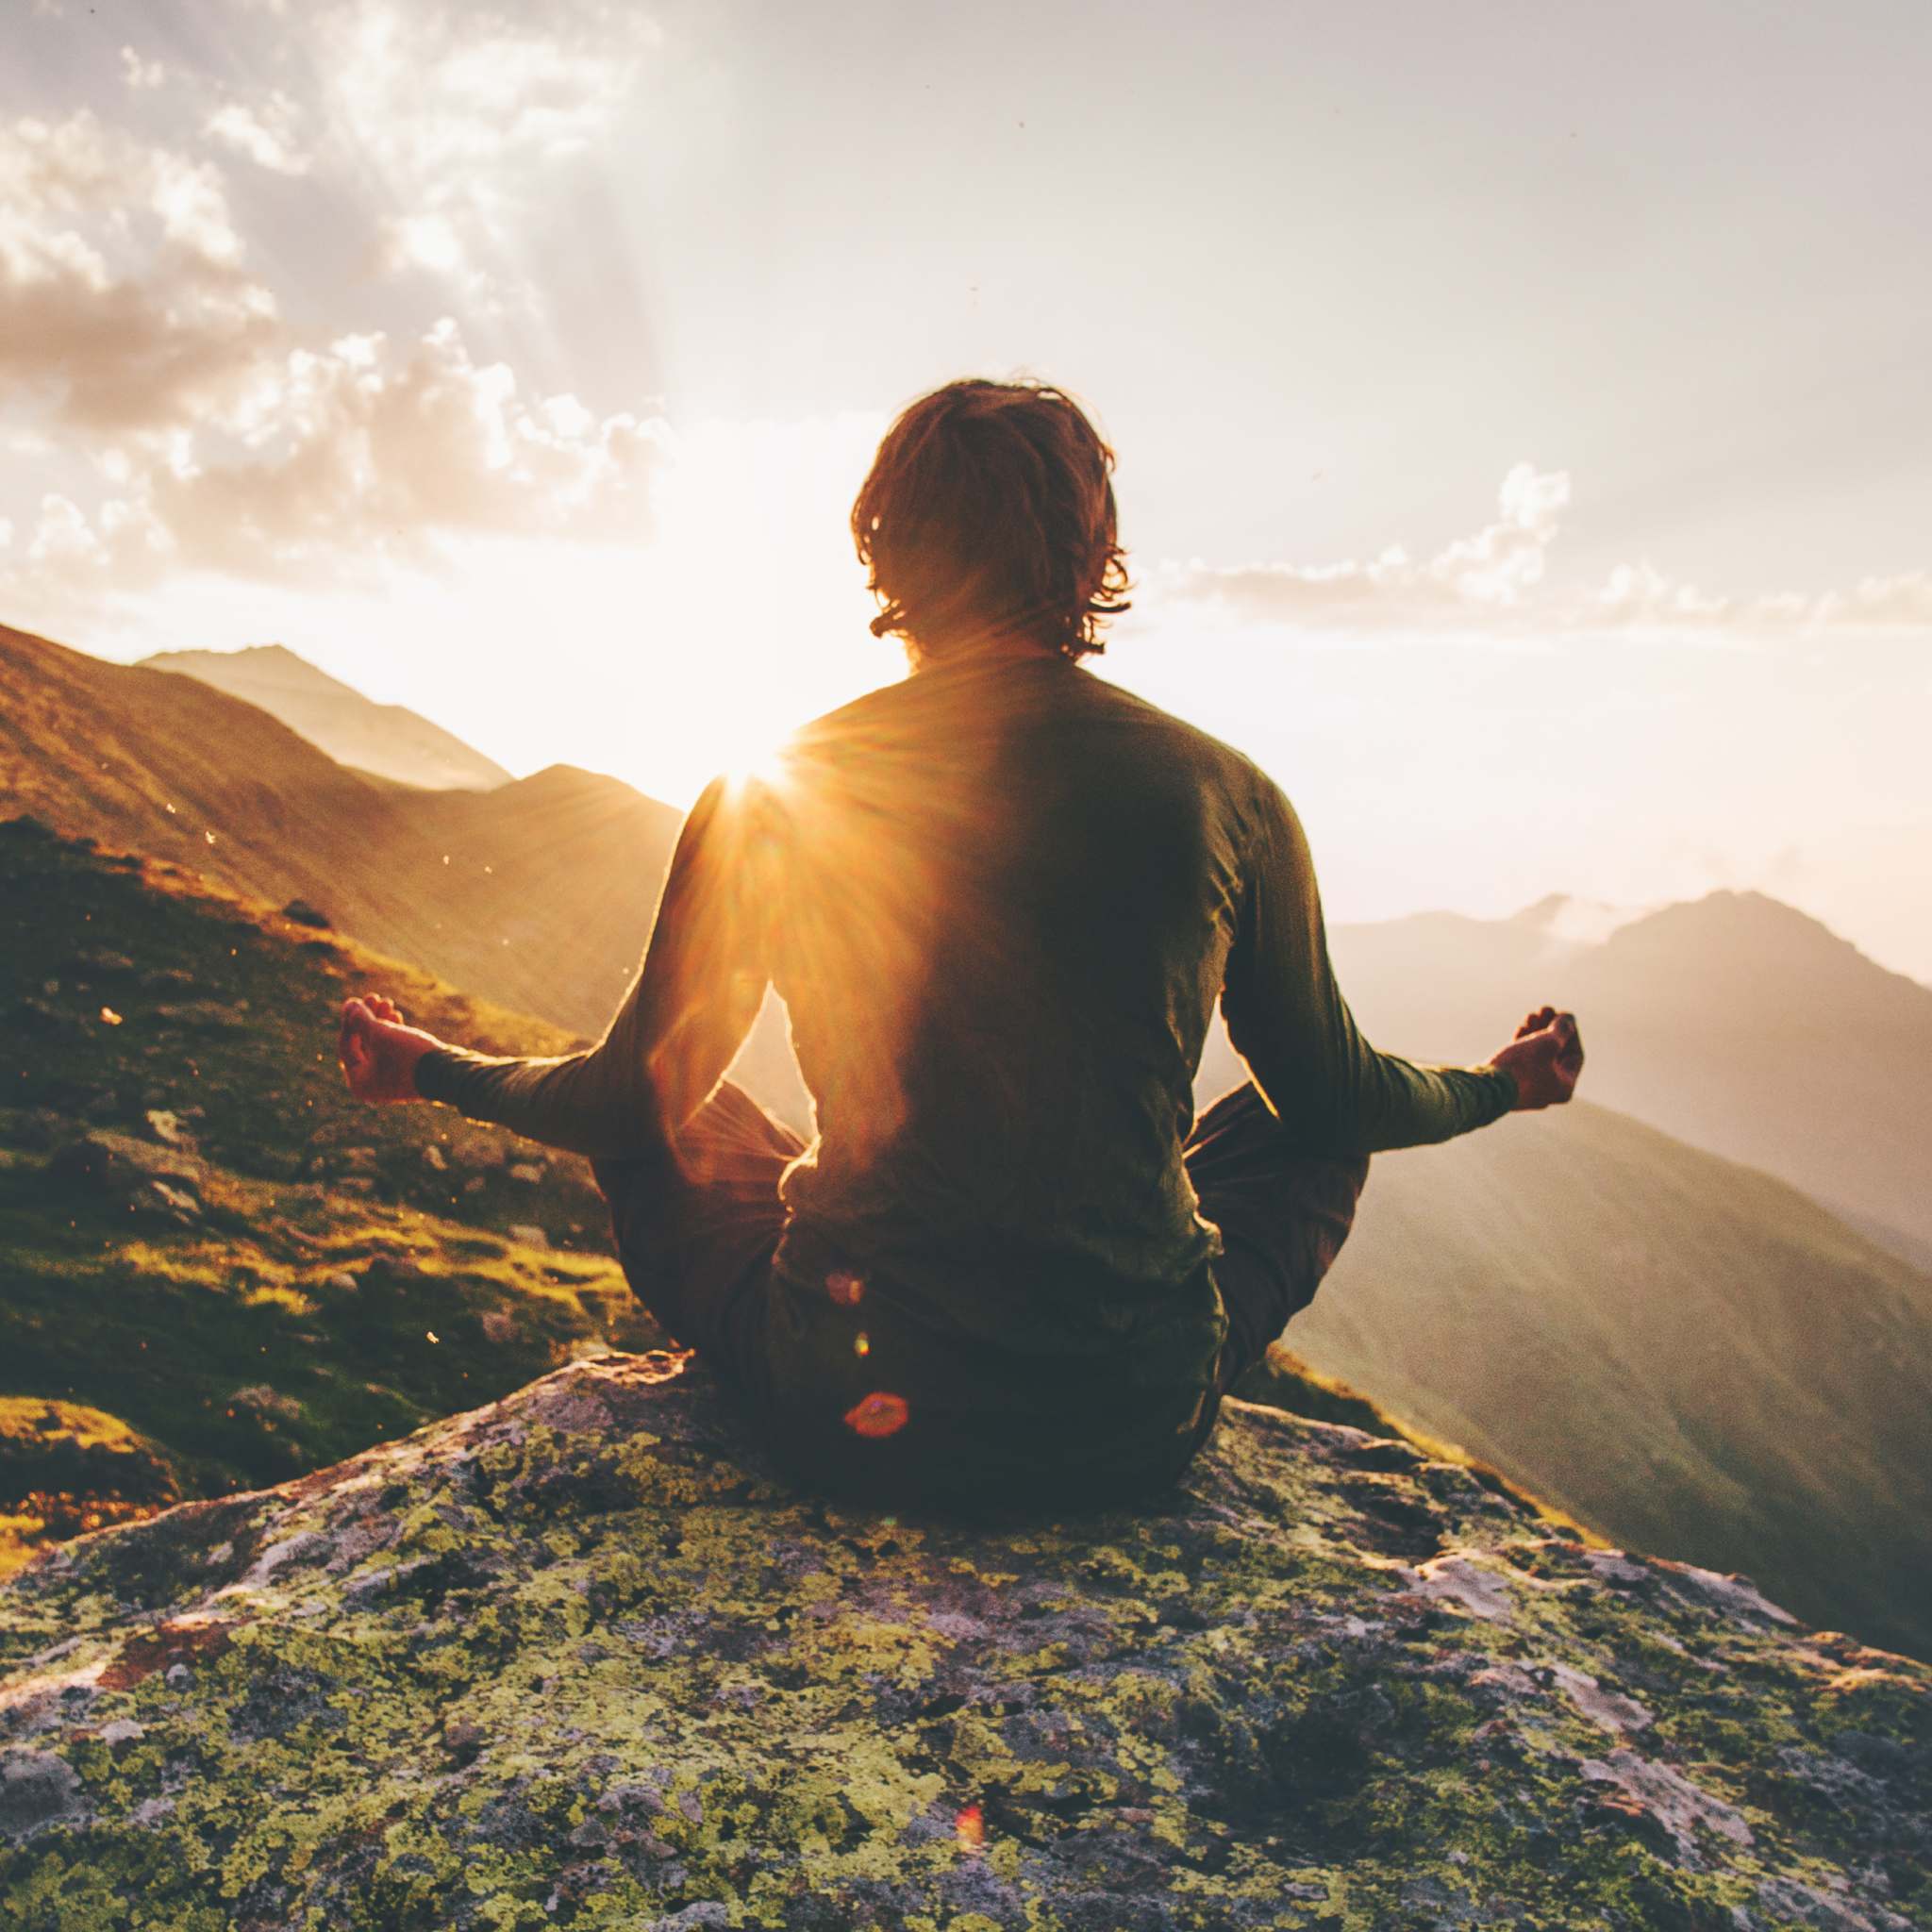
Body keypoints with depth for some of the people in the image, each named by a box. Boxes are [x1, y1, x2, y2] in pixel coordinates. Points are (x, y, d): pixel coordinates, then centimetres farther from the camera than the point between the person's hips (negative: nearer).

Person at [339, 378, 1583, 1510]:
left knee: (662, 1131, 25)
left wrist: (427, 1069, 26)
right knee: (1314, 1133, 27)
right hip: (1138, 1433, 1)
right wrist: (1504, 1085, 31)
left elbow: (631, 1101, 5)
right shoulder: (1228, 798, -5)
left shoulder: (772, 802, -6)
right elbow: (1335, 1095, 9)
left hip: (853, 1426, 0)